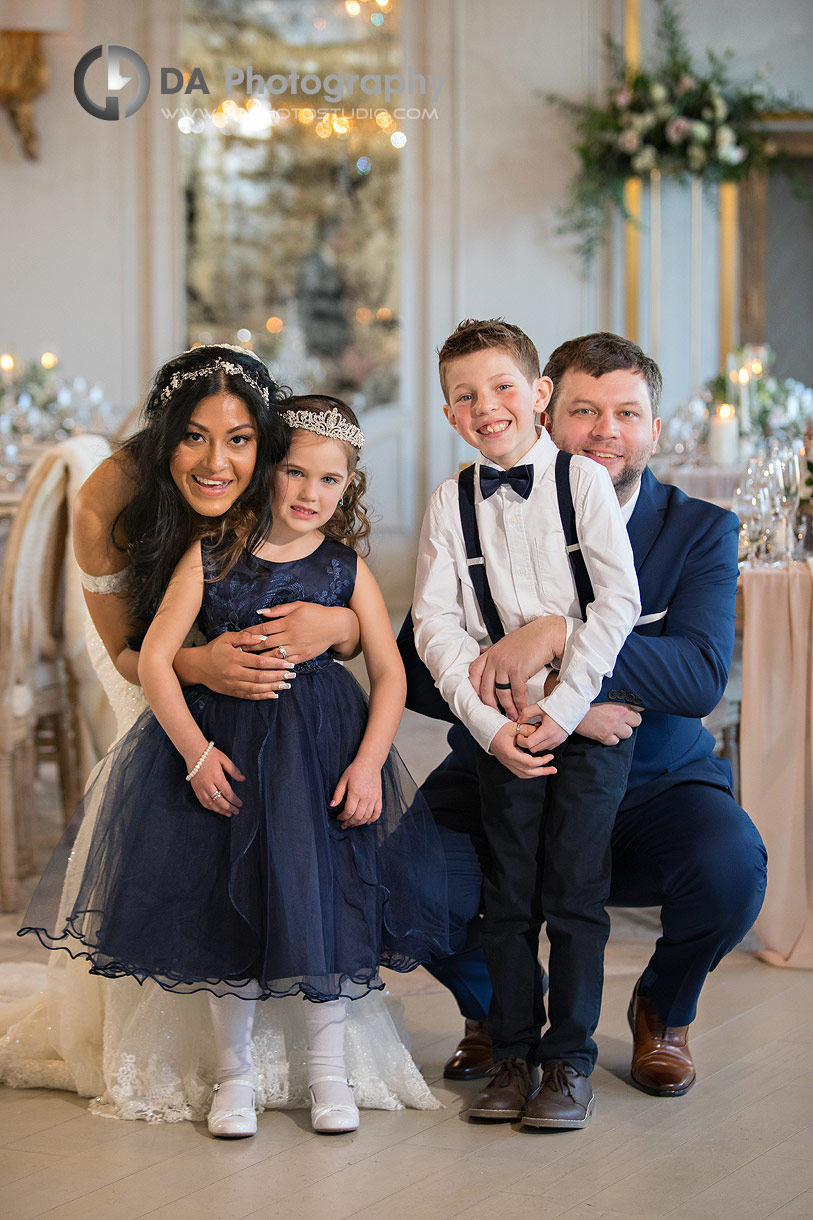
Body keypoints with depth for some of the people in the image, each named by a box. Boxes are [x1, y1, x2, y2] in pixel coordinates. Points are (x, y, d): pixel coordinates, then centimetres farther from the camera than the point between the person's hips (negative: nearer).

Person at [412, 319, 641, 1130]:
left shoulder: (583, 480, -2)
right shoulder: (449, 505, 5)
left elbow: (618, 599, -7)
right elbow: (435, 624, 0)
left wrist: (564, 706, -14)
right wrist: (490, 722, -11)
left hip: (590, 713, -2)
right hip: (503, 724, 2)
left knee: (574, 891, -1)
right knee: (508, 895, 6)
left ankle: (569, 1062, 9)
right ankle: (512, 1054, 18)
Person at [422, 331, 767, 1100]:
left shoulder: (701, 532, -5)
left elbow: (701, 676, -22)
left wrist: (558, 635, -35)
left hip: (656, 786, 0)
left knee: (730, 867, -31)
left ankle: (663, 1011, 7)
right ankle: (494, 1007, 13)